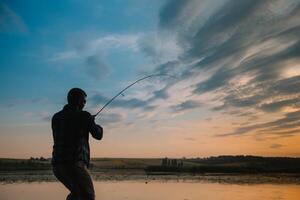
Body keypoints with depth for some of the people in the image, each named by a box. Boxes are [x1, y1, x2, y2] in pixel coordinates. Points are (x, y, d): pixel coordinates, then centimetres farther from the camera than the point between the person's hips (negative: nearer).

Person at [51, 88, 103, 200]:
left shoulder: (56, 117, 13)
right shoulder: (84, 116, -5)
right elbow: (98, 135, 5)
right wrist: (96, 126, 27)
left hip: (57, 165, 7)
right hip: (75, 165, -7)